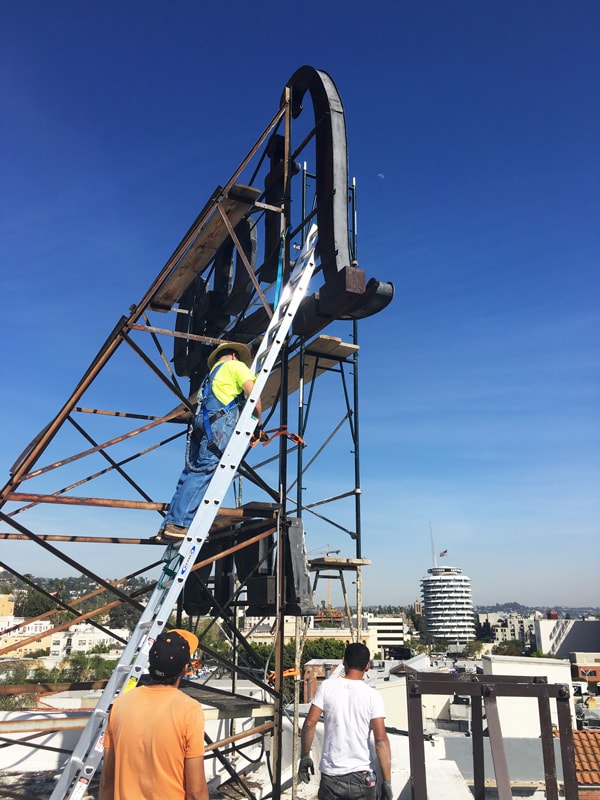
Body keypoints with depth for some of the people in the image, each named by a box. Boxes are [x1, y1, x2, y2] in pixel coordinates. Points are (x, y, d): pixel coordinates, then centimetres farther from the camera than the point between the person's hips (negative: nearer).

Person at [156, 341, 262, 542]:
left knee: (191, 472, 3)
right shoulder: (236, 365, 12)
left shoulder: (214, 371, 35)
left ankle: (169, 525, -3)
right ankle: (178, 524, -24)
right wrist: (258, 420, 9)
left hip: (201, 421, 8)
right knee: (204, 470, -15)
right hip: (218, 421, -8)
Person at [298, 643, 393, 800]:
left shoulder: (327, 687, -5)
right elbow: (381, 740, -12)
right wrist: (387, 781, -8)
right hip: (361, 777, 0)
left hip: (331, 776, 1)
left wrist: (304, 757, 5)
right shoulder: (372, 695, -8)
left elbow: (309, 724, -7)